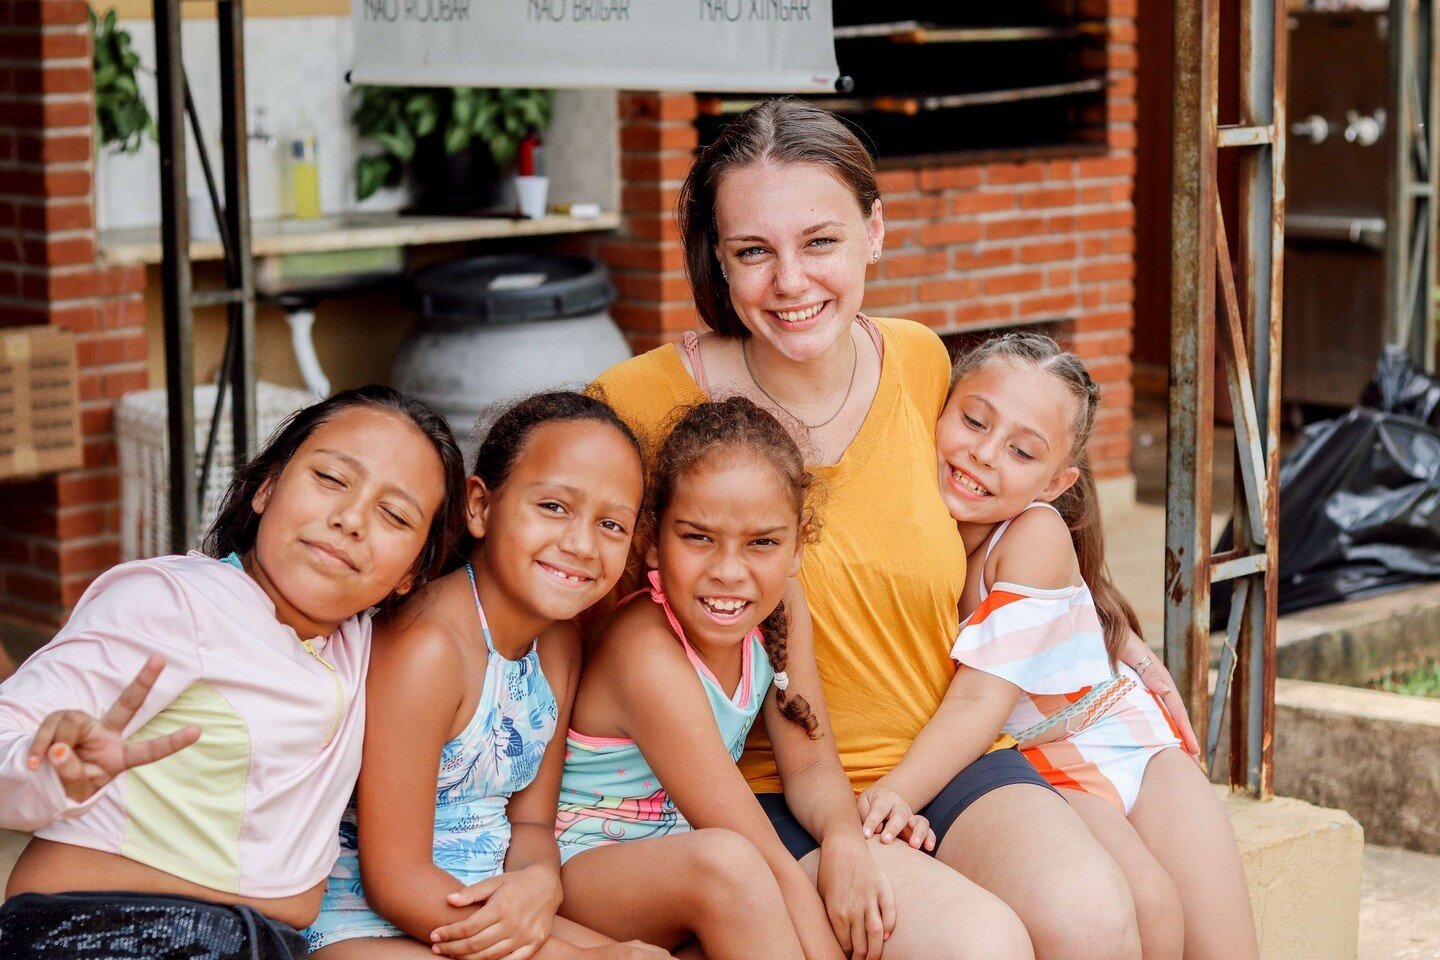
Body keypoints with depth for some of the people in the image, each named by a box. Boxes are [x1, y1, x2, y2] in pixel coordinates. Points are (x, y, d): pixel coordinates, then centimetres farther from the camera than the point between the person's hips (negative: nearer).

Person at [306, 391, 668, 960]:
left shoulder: (558, 643, 6)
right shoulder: (426, 646, -21)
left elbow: (528, 822, 10)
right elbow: (393, 878, -20)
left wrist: (539, 882, -16)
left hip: (485, 912, 9)